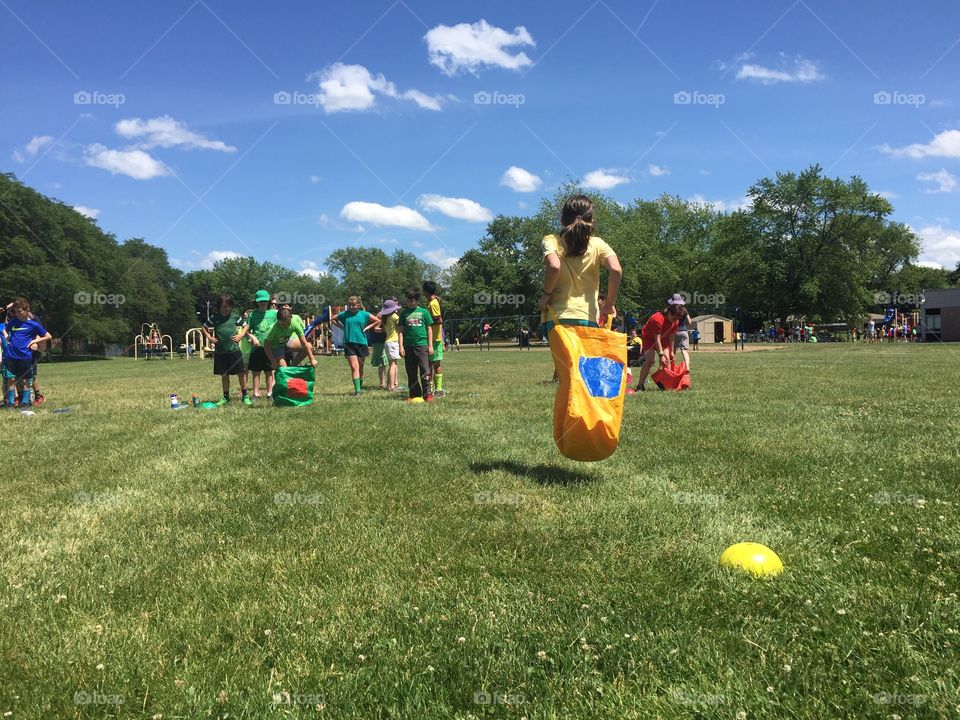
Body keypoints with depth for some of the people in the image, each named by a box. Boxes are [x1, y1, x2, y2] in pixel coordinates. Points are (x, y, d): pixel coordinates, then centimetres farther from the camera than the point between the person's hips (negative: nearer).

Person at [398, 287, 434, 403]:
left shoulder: (423, 312, 3)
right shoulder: (404, 313, 8)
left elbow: (429, 329, 6)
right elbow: (401, 330, 8)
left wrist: (430, 345, 2)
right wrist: (401, 346, 0)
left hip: (422, 345, -2)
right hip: (408, 346, 3)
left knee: (425, 371, -6)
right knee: (411, 373, 7)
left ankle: (427, 394, -1)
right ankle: (414, 394, 15)